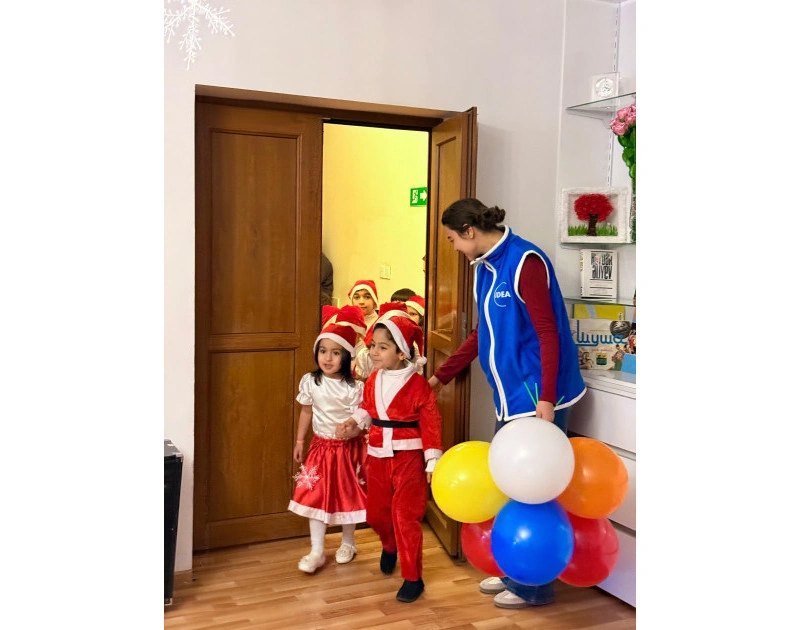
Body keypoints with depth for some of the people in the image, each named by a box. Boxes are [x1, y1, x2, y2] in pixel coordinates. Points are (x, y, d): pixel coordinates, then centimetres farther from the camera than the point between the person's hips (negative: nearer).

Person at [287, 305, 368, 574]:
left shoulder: (355, 387, -15)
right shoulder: (309, 382, -4)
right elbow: (306, 412, 8)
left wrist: (353, 427, -29)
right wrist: (299, 442, 11)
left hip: (348, 447, -3)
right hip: (321, 446, 3)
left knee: (348, 495, 10)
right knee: (315, 496, 2)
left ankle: (347, 543, 32)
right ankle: (317, 551, 14)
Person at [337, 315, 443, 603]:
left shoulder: (418, 386, -16)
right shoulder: (373, 380, 1)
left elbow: (430, 425, -12)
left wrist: (432, 461, -12)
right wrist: (354, 423, -3)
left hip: (408, 458, -6)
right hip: (377, 457, 6)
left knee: (405, 517, -2)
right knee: (375, 513, 19)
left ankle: (412, 578, 13)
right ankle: (390, 546, 51)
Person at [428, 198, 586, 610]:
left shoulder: (525, 261, -15)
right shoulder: (486, 267, 12)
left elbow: (548, 333, -19)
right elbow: (482, 334, 19)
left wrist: (546, 398, -23)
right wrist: (441, 376, 21)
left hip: (537, 395, -9)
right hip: (509, 395, 9)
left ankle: (533, 587, 17)